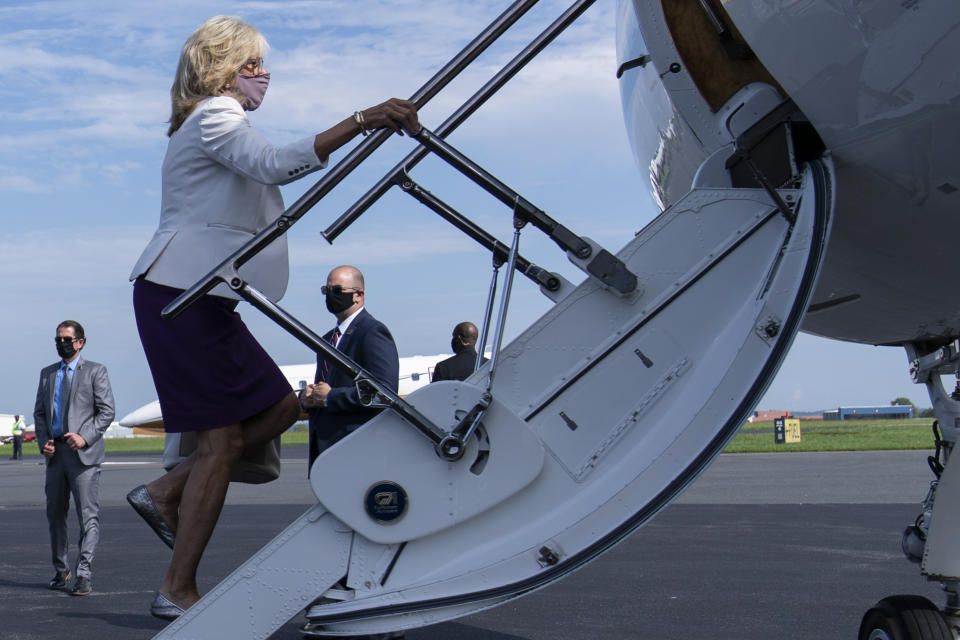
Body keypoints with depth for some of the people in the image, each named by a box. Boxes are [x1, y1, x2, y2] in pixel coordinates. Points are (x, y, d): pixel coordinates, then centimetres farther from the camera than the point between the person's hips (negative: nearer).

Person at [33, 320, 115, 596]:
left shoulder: (95, 371, 3)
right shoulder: (47, 373, 18)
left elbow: (107, 410, -3)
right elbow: (39, 412, 17)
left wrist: (85, 437, -15)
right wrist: (43, 442, 0)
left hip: (83, 452, -5)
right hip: (55, 453, 5)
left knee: (88, 516, -8)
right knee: (55, 514, 12)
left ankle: (84, 576, -7)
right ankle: (60, 570, 26)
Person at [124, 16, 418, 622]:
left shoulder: (222, 121, 25)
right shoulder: (213, 115, -10)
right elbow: (275, 164, -28)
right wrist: (360, 121, -35)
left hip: (202, 298, 10)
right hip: (178, 294, -10)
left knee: (280, 405, 8)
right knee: (224, 439, -8)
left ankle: (166, 491, 10)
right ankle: (178, 591, -1)